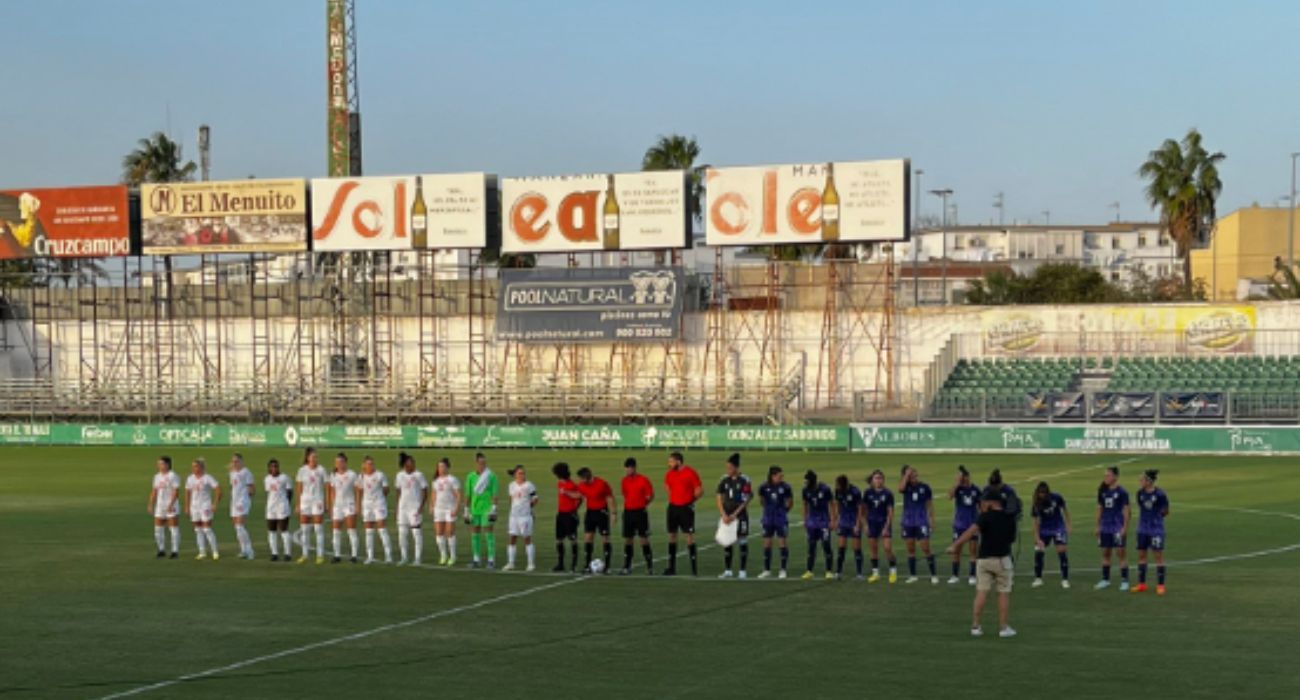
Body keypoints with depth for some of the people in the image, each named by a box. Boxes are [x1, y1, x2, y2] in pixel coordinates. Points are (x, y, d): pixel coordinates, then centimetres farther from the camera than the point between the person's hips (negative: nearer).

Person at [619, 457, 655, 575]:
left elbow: (651, 496, -3)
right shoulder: (624, 481, 7)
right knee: (627, 539, 5)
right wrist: (628, 504, 7)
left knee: (644, 539, -4)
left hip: (640, 512, -5)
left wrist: (643, 504, -6)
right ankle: (627, 567, 11)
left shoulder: (643, 480, -9)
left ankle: (650, 567, 3)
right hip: (628, 512, 5)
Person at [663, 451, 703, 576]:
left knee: (689, 536, -6)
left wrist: (691, 501, -10)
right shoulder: (669, 474, 7)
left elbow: (700, 490, -7)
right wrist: (672, 499, 13)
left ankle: (694, 568, -3)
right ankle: (671, 567, 13)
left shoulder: (691, 473, -10)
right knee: (672, 535, 6)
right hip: (673, 507, 6)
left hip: (686, 508, -6)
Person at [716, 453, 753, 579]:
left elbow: (746, 501, -9)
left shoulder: (744, 481, -7)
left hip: (740, 515, -4)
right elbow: (719, 499, 6)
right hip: (727, 515, 4)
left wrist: (734, 515, -13)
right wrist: (724, 515, -5)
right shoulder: (724, 480, 5)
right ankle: (727, 570, 11)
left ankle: (743, 571, 5)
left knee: (742, 543, 0)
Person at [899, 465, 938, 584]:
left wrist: (931, 520, 1)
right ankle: (912, 575, 15)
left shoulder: (924, 487, -1)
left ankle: (934, 575, -2)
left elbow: (930, 505, 5)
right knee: (910, 549, 7)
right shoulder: (906, 486, 1)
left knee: (926, 548, -7)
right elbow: (900, 489, -24)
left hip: (922, 521, -2)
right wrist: (906, 475, -17)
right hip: (908, 521, 2)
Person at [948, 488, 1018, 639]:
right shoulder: (1010, 518, 3)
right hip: (1002, 558, 1)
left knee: (981, 593, 2)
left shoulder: (985, 517, -8)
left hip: (984, 559, -1)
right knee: (1003, 594, 7)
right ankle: (1003, 627, 8)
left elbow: (971, 531, -23)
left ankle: (975, 626, 3)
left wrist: (955, 545, -28)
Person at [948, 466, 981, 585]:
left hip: (973, 524, 1)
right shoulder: (958, 488, -5)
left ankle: (972, 576, 9)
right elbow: (950, 496, -28)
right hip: (959, 525, -1)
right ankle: (955, 575, 15)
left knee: (974, 551, 2)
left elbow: (980, 506, 8)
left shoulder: (975, 489, -1)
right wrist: (958, 482, -29)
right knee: (956, 551, 4)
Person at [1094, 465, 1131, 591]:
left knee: (1122, 553, -2)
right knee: (1105, 553, 10)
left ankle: (1124, 581, 3)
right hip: (1105, 527, 6)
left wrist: (1124, 527, -12)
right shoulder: (1103, 491, 7)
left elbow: (1126, 510, -8)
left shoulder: (1121, 492, -8)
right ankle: (1105, 580, 19)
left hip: (1118, 527, -6)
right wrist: (1098, 526, 12)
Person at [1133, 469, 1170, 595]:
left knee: (1159, 556, 1)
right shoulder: (1140, 493, 1)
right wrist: (1142, 521, 7)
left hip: (1156, 529, -6)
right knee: (1141, 555, 9)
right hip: (1143, 529, 6)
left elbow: (1166, 512, -3)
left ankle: (1160, 585, 7)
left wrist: (1156, 518, 4)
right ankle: (1141, 584, 18)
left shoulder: (1159, 494, -15)